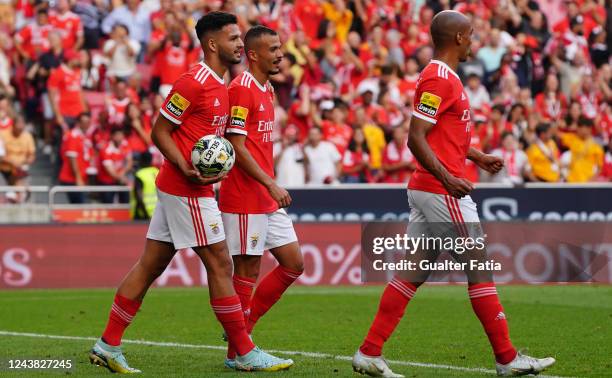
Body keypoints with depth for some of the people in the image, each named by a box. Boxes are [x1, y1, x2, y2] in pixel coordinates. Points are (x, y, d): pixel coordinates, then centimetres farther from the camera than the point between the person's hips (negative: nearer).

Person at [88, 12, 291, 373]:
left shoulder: (220, 86, 15)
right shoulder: (194, 82, -15)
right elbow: (160, 132, -14)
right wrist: (187, 170, -24)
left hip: (183, 190, 10)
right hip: (187, 192, -10)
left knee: (150, 265, 10)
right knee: (220, 265, -4)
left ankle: (109, 344, 13)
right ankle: (246, 353, 3)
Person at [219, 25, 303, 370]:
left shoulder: (267, 90, 16)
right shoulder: (241, 89, -13)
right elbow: (237, 147, -18)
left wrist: (272, 186, 17)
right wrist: (271, 185, -20)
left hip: (268, 199, 9)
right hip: (244, 199, -9)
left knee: (294, 264, 9)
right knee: (248, 271, -3)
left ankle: (242, 326, 18)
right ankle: (237, 352, 5)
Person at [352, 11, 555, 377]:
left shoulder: (444, 77, 16)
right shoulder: (439, 80, -15)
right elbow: (416, 138, -22)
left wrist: (479, 157, 21)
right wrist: (448, 179, -28)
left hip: (424, 191, 10)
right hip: (442, 193, -10)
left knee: (413, 274, 8)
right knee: (481, 271, -2)